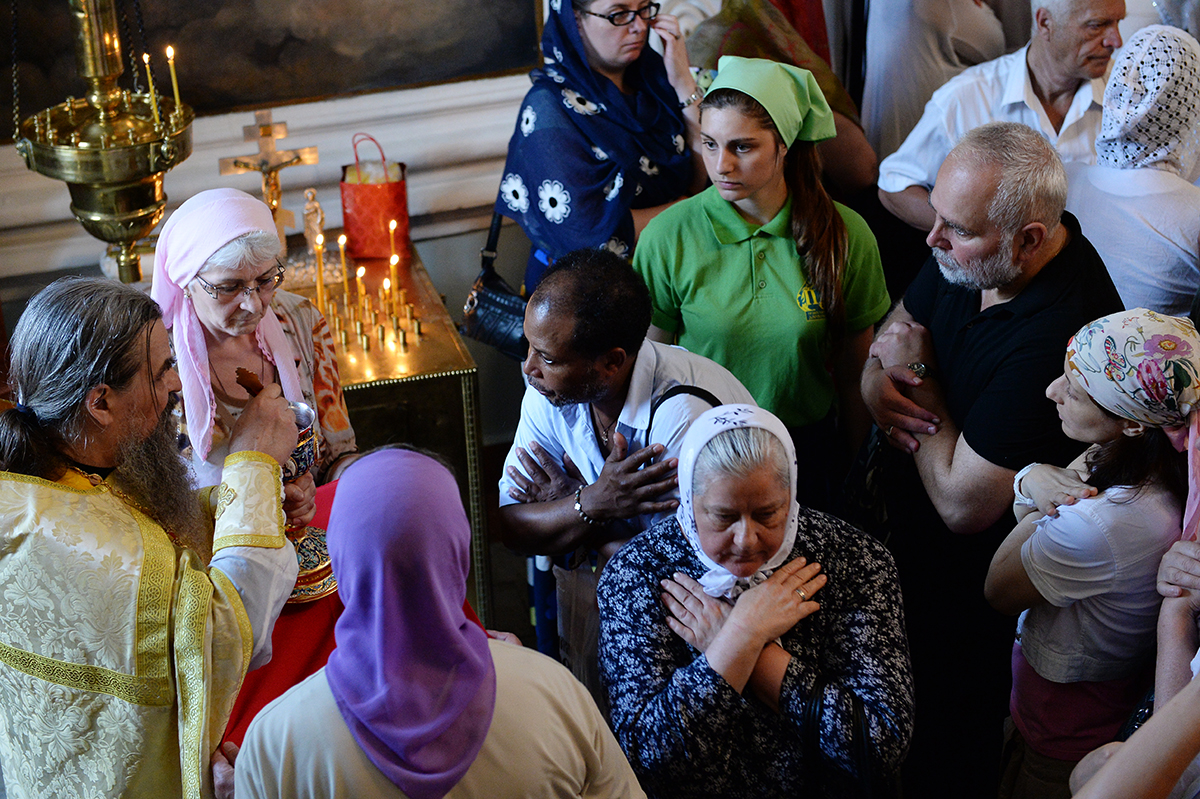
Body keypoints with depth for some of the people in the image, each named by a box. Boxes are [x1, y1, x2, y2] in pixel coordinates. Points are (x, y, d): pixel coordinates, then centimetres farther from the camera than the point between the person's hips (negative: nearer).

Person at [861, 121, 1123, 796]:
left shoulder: (1059, 340, -38)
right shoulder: (969, 250, -13)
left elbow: (962, 505, -32)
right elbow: (898, 327, 7)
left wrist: (918, 376, -21)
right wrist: (881, 383, -18)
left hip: (968, 572, -7)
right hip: (900, 524, 8)